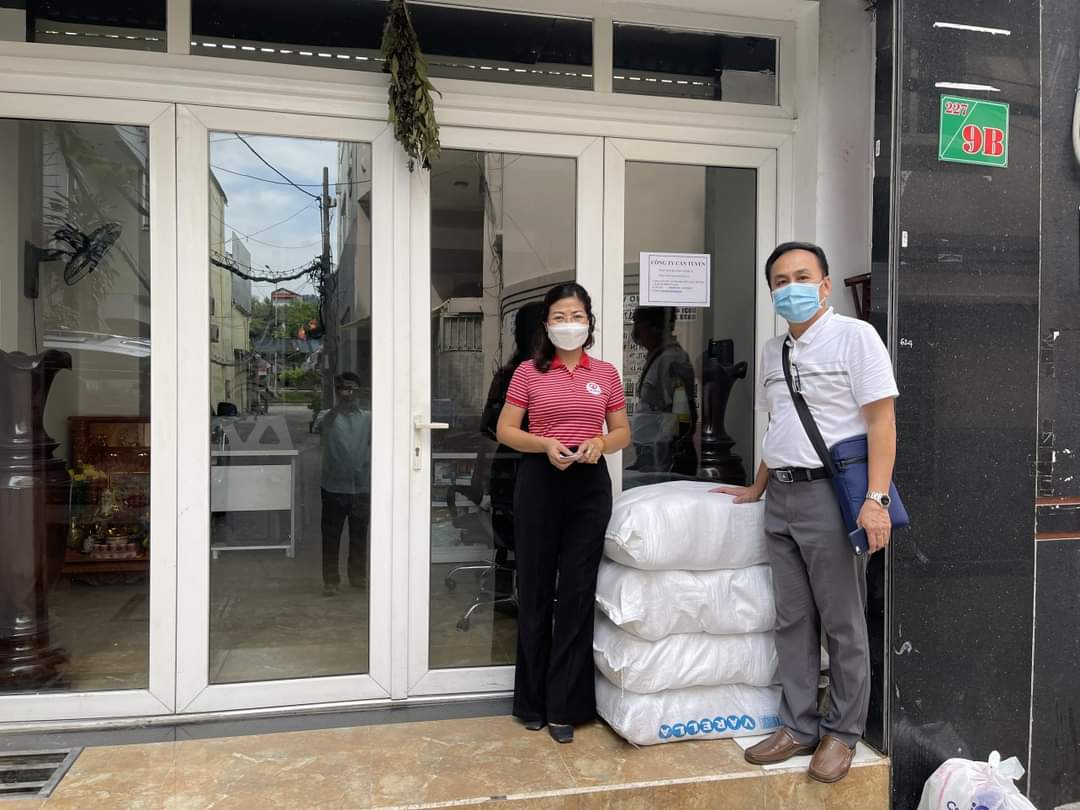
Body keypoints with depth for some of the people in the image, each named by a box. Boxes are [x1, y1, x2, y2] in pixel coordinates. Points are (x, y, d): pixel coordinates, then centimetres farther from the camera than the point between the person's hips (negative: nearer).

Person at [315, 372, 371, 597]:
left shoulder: (368, 418, 5)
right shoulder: (329, 417, -1)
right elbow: (321, 426, -23)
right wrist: (338, 403, -36)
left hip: (362, 488, 2)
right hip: (334, 488, -2)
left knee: (359, 536, 12)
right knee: (331, 537, 4)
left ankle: (358, 576, 27)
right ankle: (330, 580, 14)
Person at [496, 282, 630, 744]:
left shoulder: (606, 374, 7)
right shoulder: (528, 372, 1)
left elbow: (623, 433, 11)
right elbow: (505, 431, 0)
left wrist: (600, 443, -10)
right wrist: (544, 444, -16)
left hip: (590, 484, 2)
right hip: (539, 481, -1)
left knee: (577, 592, 2)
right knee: (535, 591, 5)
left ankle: (565, 706, 14)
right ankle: (533, 701, 21)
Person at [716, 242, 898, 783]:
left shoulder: (854, 336, -5)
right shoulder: (772, 352, 14)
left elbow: (881, 419, -11)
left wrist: (875, 499, -19)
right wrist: (757, 488, 25)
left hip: (831, 494, -6)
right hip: (781, 496, 6)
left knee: (842, 625, 5)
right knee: (792, 621, 11)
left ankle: (842, 734, 20)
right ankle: (799, 727, 23)